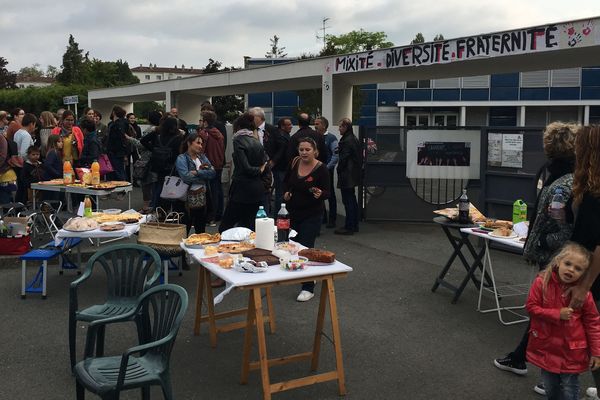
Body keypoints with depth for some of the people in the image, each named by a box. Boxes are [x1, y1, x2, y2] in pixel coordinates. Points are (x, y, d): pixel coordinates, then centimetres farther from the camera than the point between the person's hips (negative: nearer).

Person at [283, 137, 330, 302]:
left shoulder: (321, 169, -16)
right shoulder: (294, 163, -2)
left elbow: (327, 193, -12)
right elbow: (286, 181, 14)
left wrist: (319, 194, -33)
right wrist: (286, 192, -4)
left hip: (312, 215, -6)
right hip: (293, 212, 6)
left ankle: (308, 288, 1)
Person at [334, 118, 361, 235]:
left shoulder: (346, 141, -18)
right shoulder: (354, 139, 12)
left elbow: (343, 158, -18)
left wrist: (339, 170, -4)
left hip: (346, 176, -10)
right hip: (353, 175, 10)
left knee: (348, 200, -5)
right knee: (352, 200, 17)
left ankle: (349, 227, -1)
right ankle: (354, 225, 25)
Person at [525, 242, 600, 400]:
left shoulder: (583, 293, -12)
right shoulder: (542, 282, -13)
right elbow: (531, 307, -11)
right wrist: (557, 314, -22)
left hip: (571, 351, -1)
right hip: (546, 347, 1)